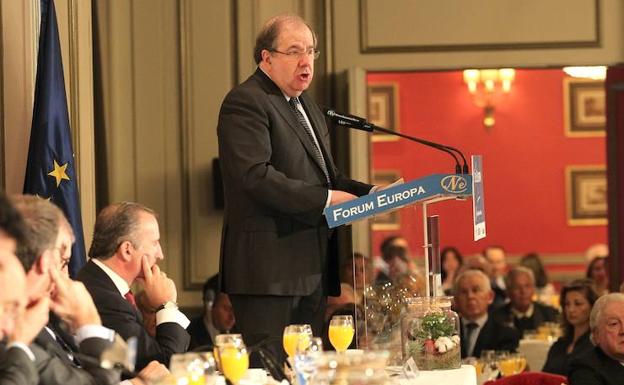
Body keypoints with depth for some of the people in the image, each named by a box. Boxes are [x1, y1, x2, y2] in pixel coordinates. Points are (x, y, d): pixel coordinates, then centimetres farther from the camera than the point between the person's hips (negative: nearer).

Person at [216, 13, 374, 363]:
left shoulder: (308, 107, 22)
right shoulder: (245, 104, -10)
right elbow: (257, 177, -21)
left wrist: (369, 193, 6)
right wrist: (326, 199, -21)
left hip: (311, 267, 10)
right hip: (269, 269, -10)